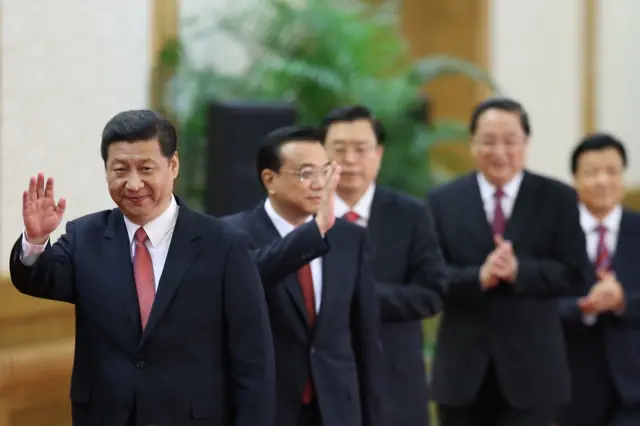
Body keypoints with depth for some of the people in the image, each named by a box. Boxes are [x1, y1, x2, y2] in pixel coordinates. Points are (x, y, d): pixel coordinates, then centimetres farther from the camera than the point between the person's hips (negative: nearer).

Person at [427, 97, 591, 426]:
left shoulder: (557, 199, 3)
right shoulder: (443, 201, 5)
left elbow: (575, 275, -4)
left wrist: (519, 271, -20)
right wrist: (479, 278, -21)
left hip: (530, 367, -1)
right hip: (462, 368, 1)